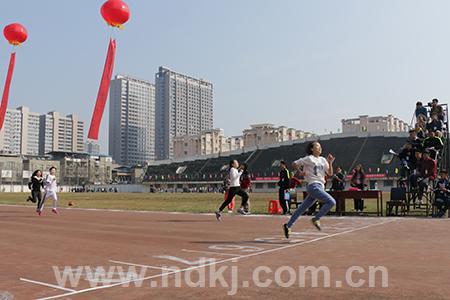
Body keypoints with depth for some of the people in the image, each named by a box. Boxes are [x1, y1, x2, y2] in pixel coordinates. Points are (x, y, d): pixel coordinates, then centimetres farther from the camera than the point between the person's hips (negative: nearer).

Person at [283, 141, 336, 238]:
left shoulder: (323, 160, 16)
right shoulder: (309, 159, -3)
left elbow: (330, 173, 12)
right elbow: (294, 164, 1)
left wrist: (330, 163, 0)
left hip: (320, 187, 7)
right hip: (313, 186, -7)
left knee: (302, 208, 9)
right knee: (331, 202, -19)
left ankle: (288, 226, 17)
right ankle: (316, 219, -7)